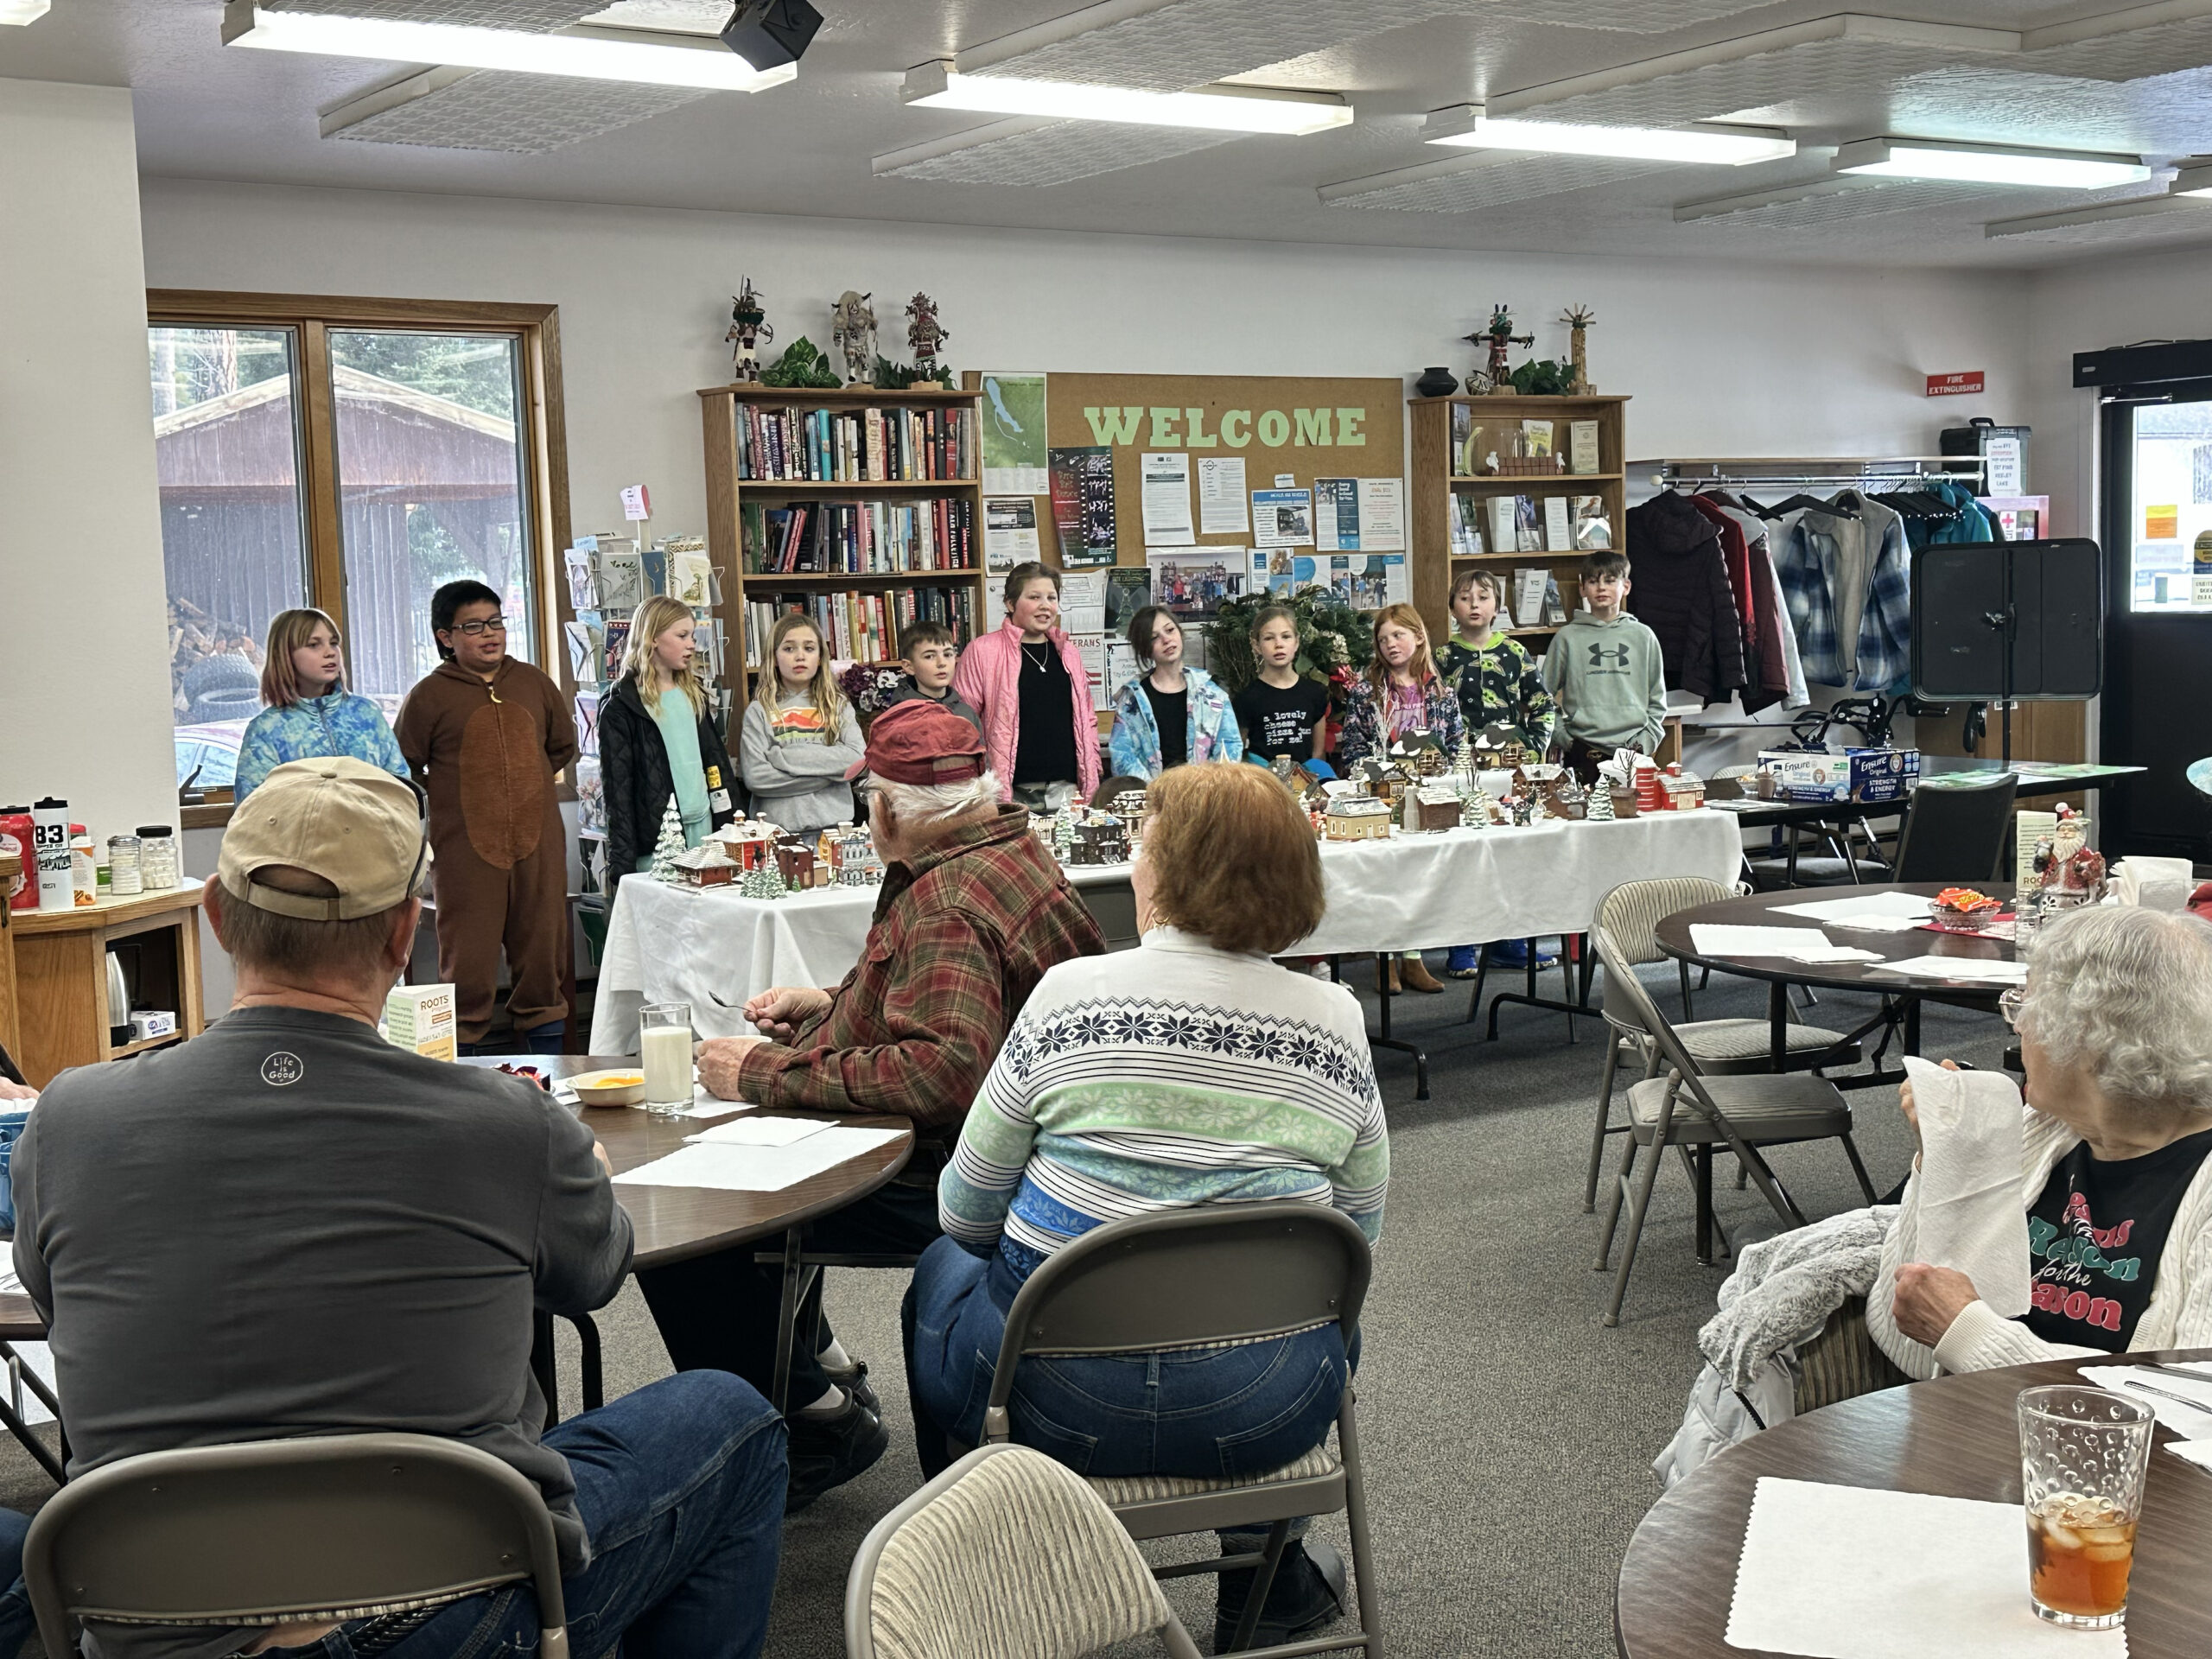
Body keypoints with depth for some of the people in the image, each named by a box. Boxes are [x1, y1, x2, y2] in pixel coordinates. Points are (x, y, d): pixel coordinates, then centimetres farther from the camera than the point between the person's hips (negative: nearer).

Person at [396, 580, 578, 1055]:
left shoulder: (534, 683, 10)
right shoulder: (430, 695, -2)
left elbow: (564, 745, 24)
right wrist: (452, 799, 4)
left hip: (538, 842, 4)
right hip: (468, 851, -4)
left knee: (543, 958, 9)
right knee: (467, 969, -3)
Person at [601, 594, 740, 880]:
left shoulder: (693, 695, 16)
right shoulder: (621, 709, -3)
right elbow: (617, 789, -6)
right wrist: (622, 865, -12)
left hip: (705, 830, 5)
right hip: (656, 843, -5)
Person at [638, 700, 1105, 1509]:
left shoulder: (948, 909, -24)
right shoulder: (1007, 849, 8)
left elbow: (944, 1071, -36)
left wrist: (768, 1072, -28)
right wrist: (831, 1004, 15)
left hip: (934, 1184, -11)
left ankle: (818, 1422, -2)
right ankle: (820, 1364, 28)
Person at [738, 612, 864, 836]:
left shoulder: (838, 706, 9)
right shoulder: (759, 711, 3)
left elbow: (856, 759, -6)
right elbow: (755, 777, -9)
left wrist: (785, 757, -10)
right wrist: (827, 771, -8)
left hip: (834, 824, 2)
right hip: (777, 829, -2)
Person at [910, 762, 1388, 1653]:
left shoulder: (1071, 995, -9)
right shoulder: (1336, 1021, -3)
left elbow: (964, 1210, 1)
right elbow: (1357, 1235, 6)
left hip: (1064, 1405, -2)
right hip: (1267, 1418, 2)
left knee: (941, 1269, 30)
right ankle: (1265, 1571, 36)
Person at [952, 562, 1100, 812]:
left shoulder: (1068, 652, 15)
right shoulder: (983, 652, -1)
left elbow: (1087, 719, 21)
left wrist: (1090, 780, 13)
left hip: (1067, 791, 5)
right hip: (1012, 796, -5)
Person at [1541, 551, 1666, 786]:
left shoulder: (1643, 637, 9)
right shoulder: (1567, 638, 4)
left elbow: (1657, 700, 14)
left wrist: (1646, 742, 3)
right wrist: (1564, 737, -2)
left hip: (1633, 751, 1)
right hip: (1583, 754, -1)